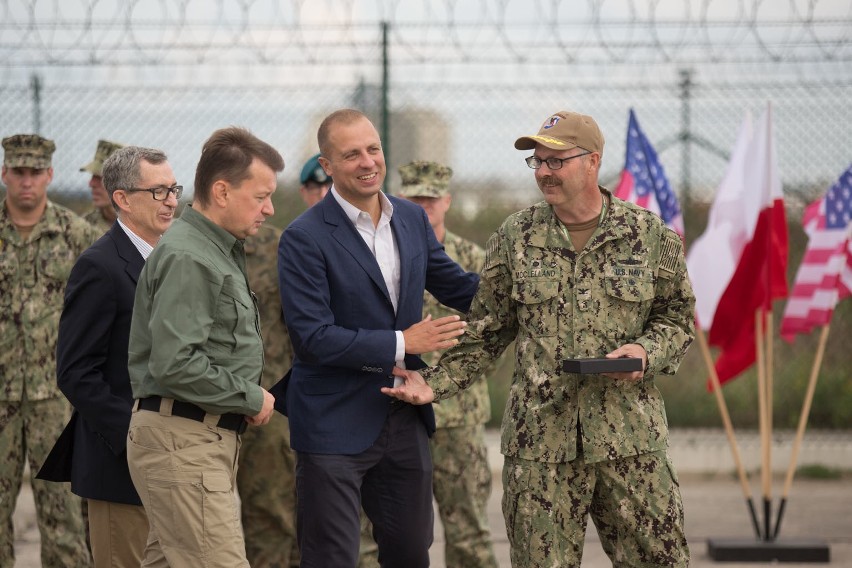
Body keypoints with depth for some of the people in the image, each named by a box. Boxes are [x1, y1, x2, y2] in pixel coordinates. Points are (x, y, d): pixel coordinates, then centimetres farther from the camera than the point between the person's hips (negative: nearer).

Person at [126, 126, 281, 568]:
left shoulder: (220, 251, 18)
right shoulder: (188, 258, -15)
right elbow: (174, 364, -23)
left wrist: (249, 399, 10)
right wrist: (252, 398, -13)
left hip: (206, 439, 10)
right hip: (182, 442, -10)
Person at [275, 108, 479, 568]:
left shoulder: (412, 220, 7)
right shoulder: (305, 238, -14)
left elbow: (458, 288, 17)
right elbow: (311, 336, -19)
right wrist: (401, 343, -19)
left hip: (404, 418, 6)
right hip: (335, 426, -6)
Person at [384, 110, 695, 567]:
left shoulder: (649, 235, 3)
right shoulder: (515, 237, 5)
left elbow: (678, 318, 11)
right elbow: (485, 332, 10)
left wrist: (646, 352, -9)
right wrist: (435, 383, -2)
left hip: (631, 438, 0)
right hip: (539, 441, 0)